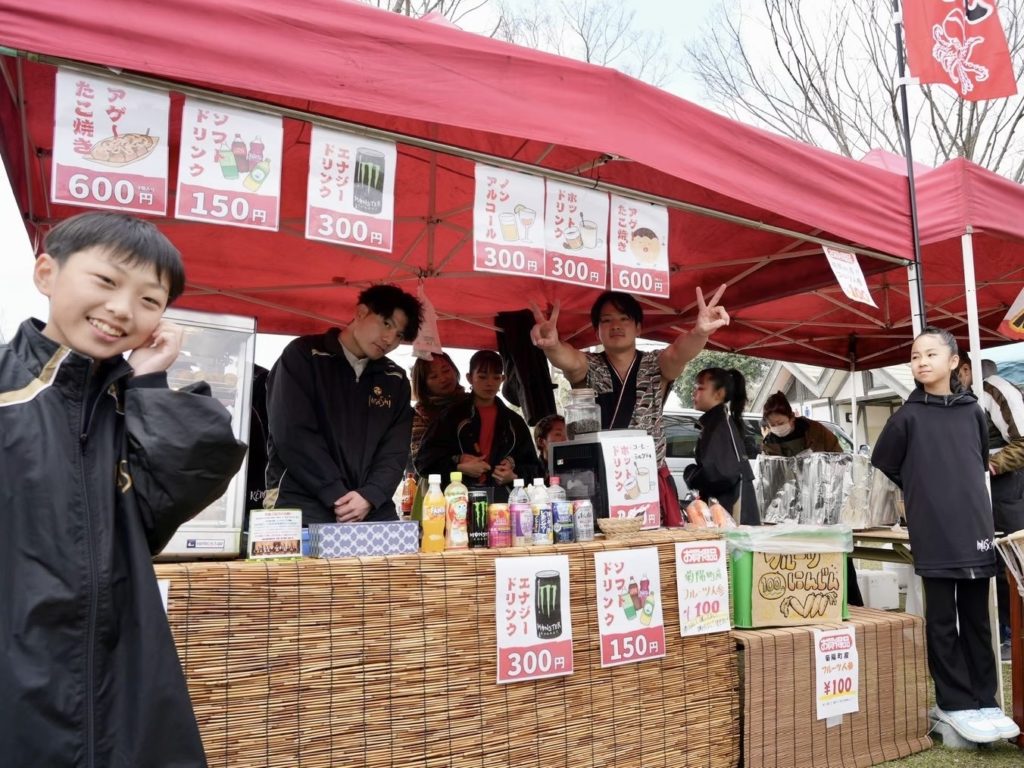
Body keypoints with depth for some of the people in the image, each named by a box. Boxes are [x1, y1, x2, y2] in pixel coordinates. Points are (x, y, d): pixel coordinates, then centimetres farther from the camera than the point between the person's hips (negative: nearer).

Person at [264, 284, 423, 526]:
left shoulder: (396, 381, 14)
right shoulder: (304, 355, 1)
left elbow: (395, 451, 6)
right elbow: (292, 435, -9)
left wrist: (370, 497, -12)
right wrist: (337, 496, -14)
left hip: (372, 510, 4)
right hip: (303, 506, -4)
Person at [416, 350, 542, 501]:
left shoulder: (514, 421, 15)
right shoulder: (452, 416, 6)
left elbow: (533, 467, 17)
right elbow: (424, 460, 2)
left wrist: (514, 476, -4)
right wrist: (459, 467, -11)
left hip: (501, 497, 2)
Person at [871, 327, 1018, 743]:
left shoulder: (973, 411, 7)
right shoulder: (907, 416, -3)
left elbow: (981, 462, 21)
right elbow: (883, 468, 3)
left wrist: (964, 496, 14)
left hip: (976, 530, 4)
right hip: (933, 535, -4)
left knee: (977, 619, 11)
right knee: (942, 620, 3)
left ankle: (984, 701, 21)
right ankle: (954, 703, 13)